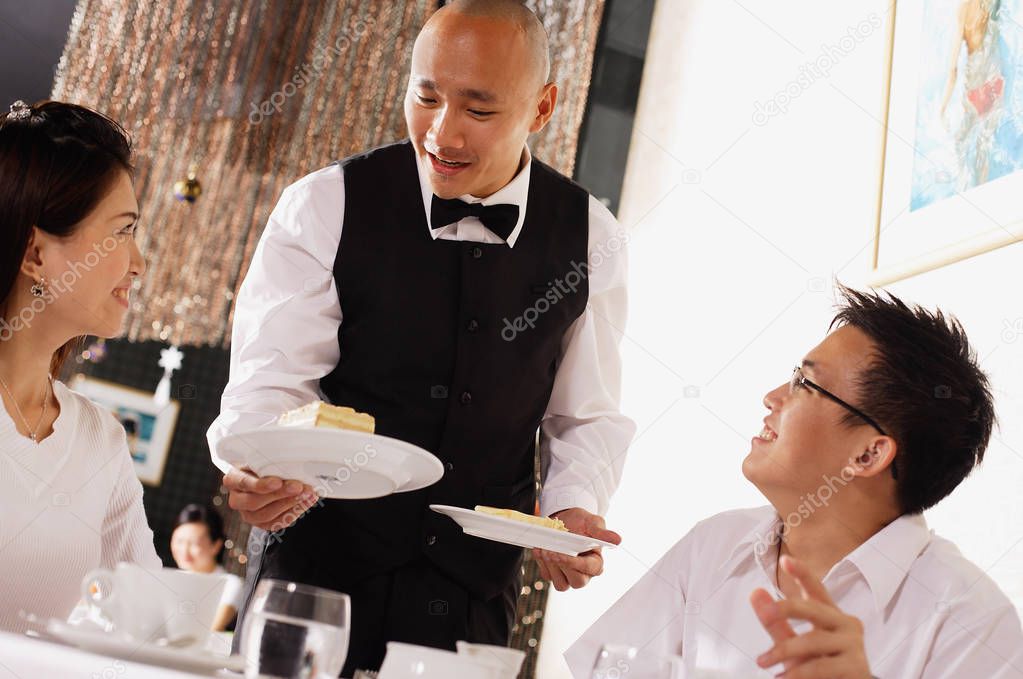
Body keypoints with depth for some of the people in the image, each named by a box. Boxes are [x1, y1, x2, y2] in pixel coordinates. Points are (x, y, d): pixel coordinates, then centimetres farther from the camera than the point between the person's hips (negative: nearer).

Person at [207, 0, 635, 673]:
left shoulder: (592, 238, -3)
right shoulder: (324, 206, -10)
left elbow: (590, 414, 4)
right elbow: (273, 377, -13)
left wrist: (574, 510, -13)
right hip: (318, 559, -1)